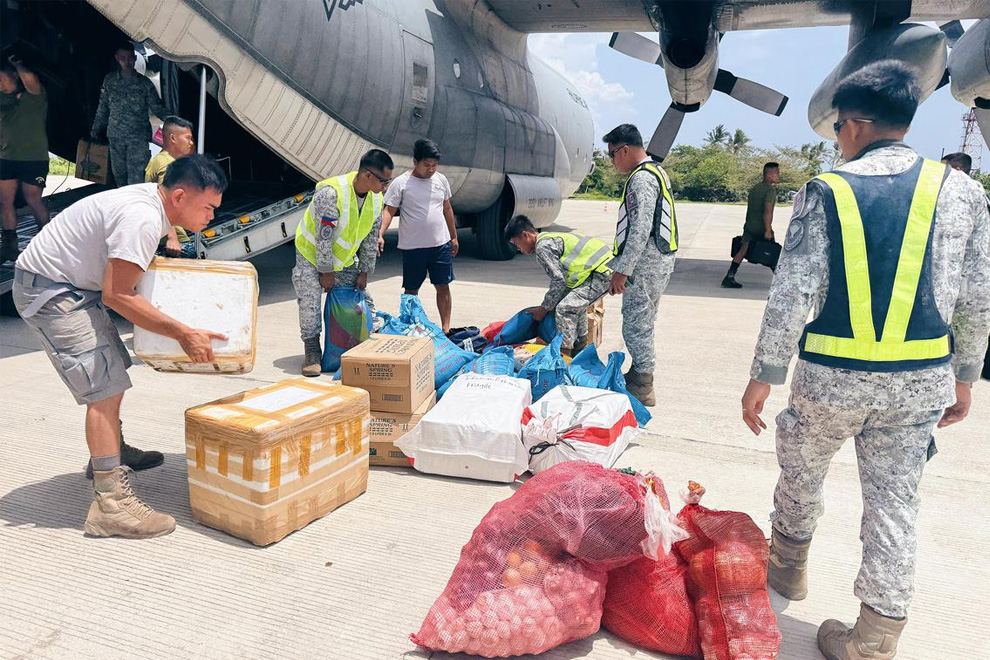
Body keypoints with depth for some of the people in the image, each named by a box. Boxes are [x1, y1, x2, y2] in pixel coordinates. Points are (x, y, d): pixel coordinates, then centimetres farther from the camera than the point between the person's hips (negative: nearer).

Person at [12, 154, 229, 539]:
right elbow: (117, 295, -27)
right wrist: (183, 333, -26)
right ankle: (110, 503, -17)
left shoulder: (150, 202, 4)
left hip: (73, 286, 11)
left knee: (114, 371, 20)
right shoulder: (141, 218, -27)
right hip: (49, 292, -11)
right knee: (105, 387, -16)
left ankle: (111, 453, 40)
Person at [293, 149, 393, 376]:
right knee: (310, 304, -15)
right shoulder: (331, 193, -33)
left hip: (344, 259, 6)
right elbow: (323, 237, -27)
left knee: (365, 301, 5)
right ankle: (312, 352, 0)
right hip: (312, 255, -6)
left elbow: (370, 238, 0)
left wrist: (364, 272, 1)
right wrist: (326, 271, -21)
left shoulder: (377, 199, -11)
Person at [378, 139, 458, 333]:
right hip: (412, 246, -3)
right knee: (411, 289, 7)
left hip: (440, 244, 3)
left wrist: (454, 237, 16)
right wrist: (380, 235, -26)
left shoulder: (441, 180, 6)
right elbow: (389, 211, -11)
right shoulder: (400, 183, -8)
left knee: (443, 286, 5)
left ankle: (446, 328, 13)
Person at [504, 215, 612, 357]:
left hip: (600, 273, -11)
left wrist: (544, 308, -2)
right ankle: (581, 348, 35)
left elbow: (559, 281, -13)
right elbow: (562, 276, 25)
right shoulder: (550, 238, 20)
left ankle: (564, 354, -8)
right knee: (576, 304, 26)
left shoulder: (543, 246, -11)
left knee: (565, 308, -12)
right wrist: (549, 306, 25)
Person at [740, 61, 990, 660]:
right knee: (896, 504, 11)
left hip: (835, 375, -2)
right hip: (921, 379, 3)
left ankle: (789, 566, 45)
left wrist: (765, 375, -6)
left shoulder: (826, 191, -8)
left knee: (802, 472, 22)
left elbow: (792, 294, -13)